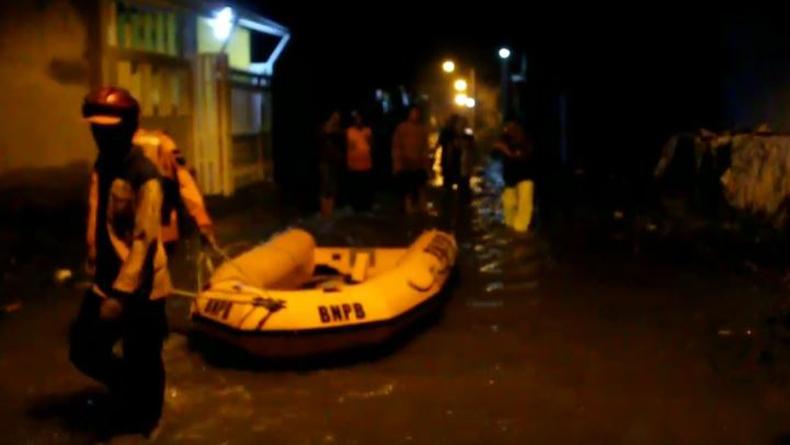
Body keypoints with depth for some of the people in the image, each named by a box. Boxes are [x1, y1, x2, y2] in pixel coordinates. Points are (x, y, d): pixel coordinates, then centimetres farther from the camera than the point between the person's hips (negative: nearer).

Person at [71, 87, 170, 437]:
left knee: (142, 364, 6)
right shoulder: (101, 165, 7)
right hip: (106, 282, 8)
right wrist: (100, 273, 18)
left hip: (139, 289, -8)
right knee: (83, 349, 14)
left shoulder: (144, 176, -19)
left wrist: (121, 293, -25)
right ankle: (125, 391, 39)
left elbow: (145, 241, -22)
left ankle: (141, 424, 29)